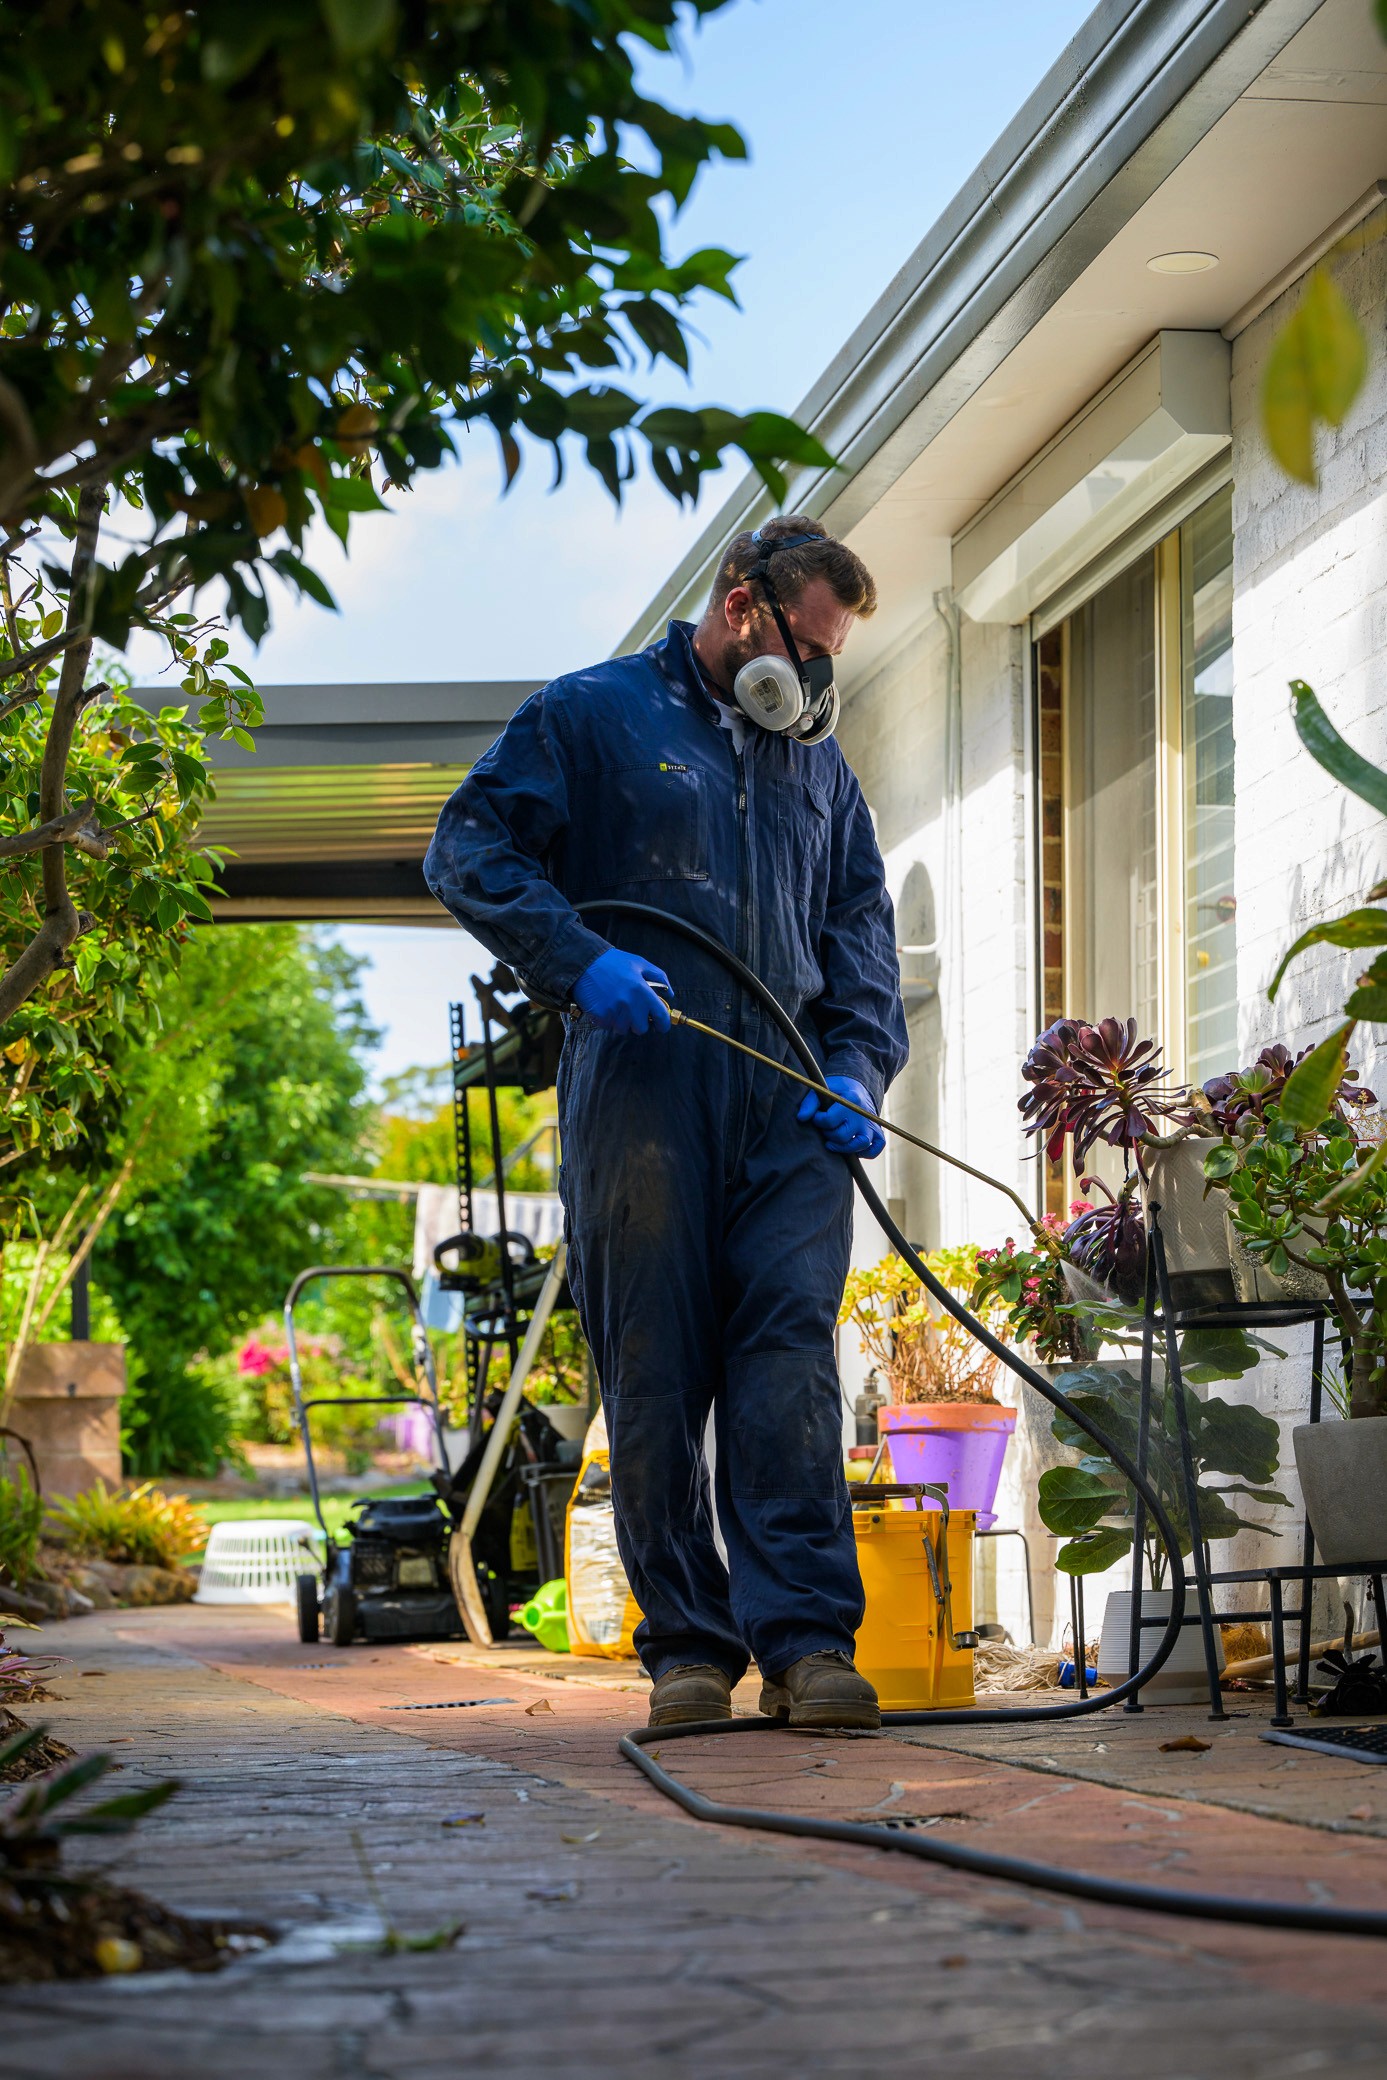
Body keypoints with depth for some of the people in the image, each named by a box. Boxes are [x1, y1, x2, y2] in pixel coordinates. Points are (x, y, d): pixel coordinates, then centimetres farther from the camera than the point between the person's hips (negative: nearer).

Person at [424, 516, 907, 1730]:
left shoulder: (819, 765, 25)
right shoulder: (594, 716, 9)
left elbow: (863, 935, 24)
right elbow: (469, 850, 1)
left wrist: (857, 1068, 6)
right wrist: (582, 959, -14)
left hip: (789, 1105, 3)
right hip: (640, 1094, -3)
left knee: (791, 1358, -10)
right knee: (655, 1375, -2)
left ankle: (808, 1638, -14)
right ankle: (688, 1644, 5)